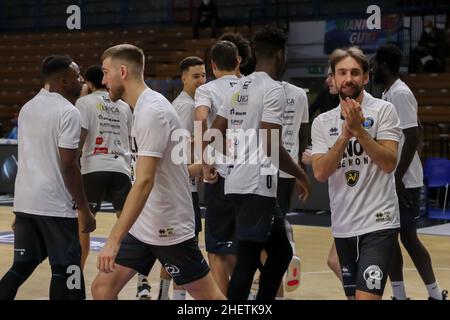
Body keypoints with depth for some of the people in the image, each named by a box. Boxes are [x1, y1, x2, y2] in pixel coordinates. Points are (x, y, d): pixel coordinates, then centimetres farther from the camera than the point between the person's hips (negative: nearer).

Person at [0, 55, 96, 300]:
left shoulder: (28, 108, 13)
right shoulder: (68, 112, -11)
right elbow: (69, 166, -16)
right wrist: (84, 210, -10)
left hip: (24, 201, 8)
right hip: (55, 205, -8)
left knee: (22, 266, 13)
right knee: (63, 269, 2)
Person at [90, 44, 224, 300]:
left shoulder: (151, 111, -21)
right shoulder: (147, 106, 8)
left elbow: (144, 182, -29)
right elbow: (188, 143, 21)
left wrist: (114, 240, -32)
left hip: (169, 228, -9)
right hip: (142, 226, 9)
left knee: (209, 296, 2)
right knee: (102, 288, 3)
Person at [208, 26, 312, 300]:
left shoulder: (239, 88, 14)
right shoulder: (273, 89, -12)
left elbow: (215, 133, 18)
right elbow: (271, 146, -19)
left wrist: (209, 163, 35)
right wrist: (301, 176, -7)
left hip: (237, 181, 9)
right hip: (257, 185, -9)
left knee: (281, 251, 17)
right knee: (248, 259, -7)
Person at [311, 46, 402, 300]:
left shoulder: (383, 110, -3)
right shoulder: (322, 122, 7)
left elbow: (389, 163, -13)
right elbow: (320, 173, -4)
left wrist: (358, 130, -20)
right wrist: (345, 135, -15)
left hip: (378, 224, -5)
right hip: (343, 226, 5)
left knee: (366, 296, -16)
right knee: (353, 295, 13)